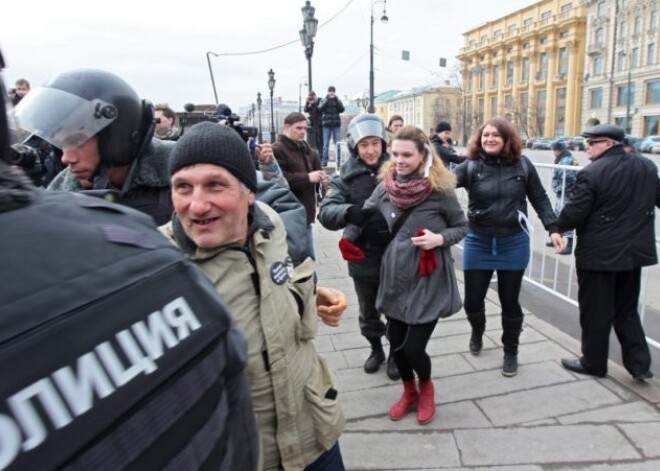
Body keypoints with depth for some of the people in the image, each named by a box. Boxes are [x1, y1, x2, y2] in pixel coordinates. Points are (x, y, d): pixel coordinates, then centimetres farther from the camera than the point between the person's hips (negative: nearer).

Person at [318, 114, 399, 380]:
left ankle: (396, 354, 41)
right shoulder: (347, 176, -8)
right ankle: (376, 349, 47)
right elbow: (325, 212, -19)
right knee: (368, 312, 21)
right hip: (363, 258, 1)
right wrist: (349, 212, -40)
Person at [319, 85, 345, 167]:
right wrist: (327, 99, -13)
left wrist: (336, 99, -12)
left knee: (338, 144, -2)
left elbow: (342, 109, -5)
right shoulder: (324, 100, 9)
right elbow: (320, 108, -9)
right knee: (326, 144, -2)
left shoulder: (337, 100, 10)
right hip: (326, 124, -1)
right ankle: (324, 161, 2)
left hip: (336, 124, 1)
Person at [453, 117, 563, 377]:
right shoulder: (471, 166, -7)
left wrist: (553, 228, -4)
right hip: (478, 243, 0)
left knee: (510, 301, 10)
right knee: (472, 300, 7)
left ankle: (511, 351, 32)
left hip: (513, 243, 0)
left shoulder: (522, 165, -4)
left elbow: (540, 199, 3)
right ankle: (477, 332, 42)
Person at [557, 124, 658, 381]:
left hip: (599, 253, -7)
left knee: (595, 311, 8)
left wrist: (557, 227, 1)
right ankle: (639, 363, 21)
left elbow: (574, 214, -18)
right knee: (626, 310, 20)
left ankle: (593, 362, 21)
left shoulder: (592, 173, -18)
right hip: (634, 250, 7)